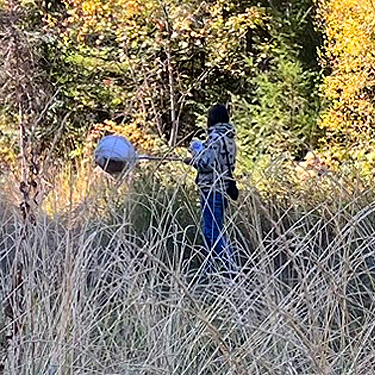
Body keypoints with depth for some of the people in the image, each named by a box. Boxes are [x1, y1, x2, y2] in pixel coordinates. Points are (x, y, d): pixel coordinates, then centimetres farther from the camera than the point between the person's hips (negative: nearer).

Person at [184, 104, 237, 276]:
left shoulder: (215, 137, -15)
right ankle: (213, 267, 20)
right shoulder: (229, 139, 14)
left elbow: (207, 163, -19)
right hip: (223, 188, 10)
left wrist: (197, 152, 0)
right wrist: (195, 160, 21)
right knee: (215, 229, 15)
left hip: (212, 189, -10)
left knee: (212, 230, -8)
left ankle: (230, 267, -13)